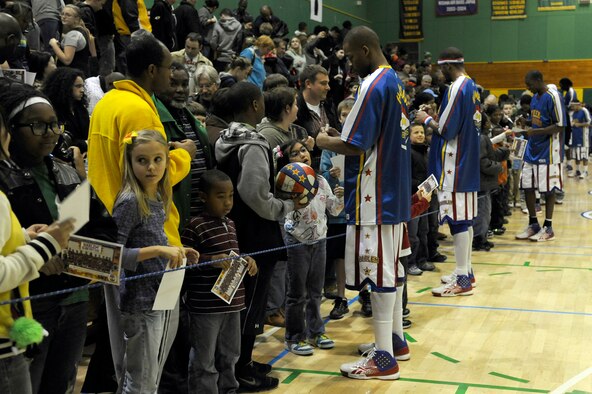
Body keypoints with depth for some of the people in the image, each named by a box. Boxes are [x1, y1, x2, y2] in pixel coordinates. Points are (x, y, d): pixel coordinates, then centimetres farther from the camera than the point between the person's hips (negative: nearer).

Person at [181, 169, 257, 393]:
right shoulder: (195, 226, -14)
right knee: (204, 361, 4)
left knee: (229, 355, 20)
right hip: (205, 306, -8)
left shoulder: (230, 225, 11)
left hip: (232, 303, 8)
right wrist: (211, 260, -27)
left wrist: (246, 260, 4)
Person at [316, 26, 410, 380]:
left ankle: (384, 358, 1)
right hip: (394, 190, 10)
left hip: (375, 194, -10)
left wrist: (324, 142, -2)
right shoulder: (395, 80, 13)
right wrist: (340, 135, 10)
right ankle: (394, 338, 29)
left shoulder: (373, 84, -17)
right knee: (389, 265, 17)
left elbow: (353, 146, -21)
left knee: (379, 270, -5)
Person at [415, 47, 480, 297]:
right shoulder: (472, 86, 14)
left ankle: (462, 280, -3)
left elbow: (446, 129, -17)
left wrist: (427, 120, -1)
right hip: (468, 163, 10)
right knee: (465, 217, 15)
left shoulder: (456, 88, -15)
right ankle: (465, 270, 24)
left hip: (454, 164, -10)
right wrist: (435, 119, 14)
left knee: (457, 219, -7)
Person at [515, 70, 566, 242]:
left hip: (548, 151, -8)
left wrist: (537, 131, -25)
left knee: (548, 189, 0)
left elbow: (560, 126, -17)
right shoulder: (535, 97, 11)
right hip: (533, 148, 8)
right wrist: (526, 122, 3)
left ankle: (548, 228, 10)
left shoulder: (553, 97, -14)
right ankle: (533, 225, 20)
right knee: (527, 187, 8)